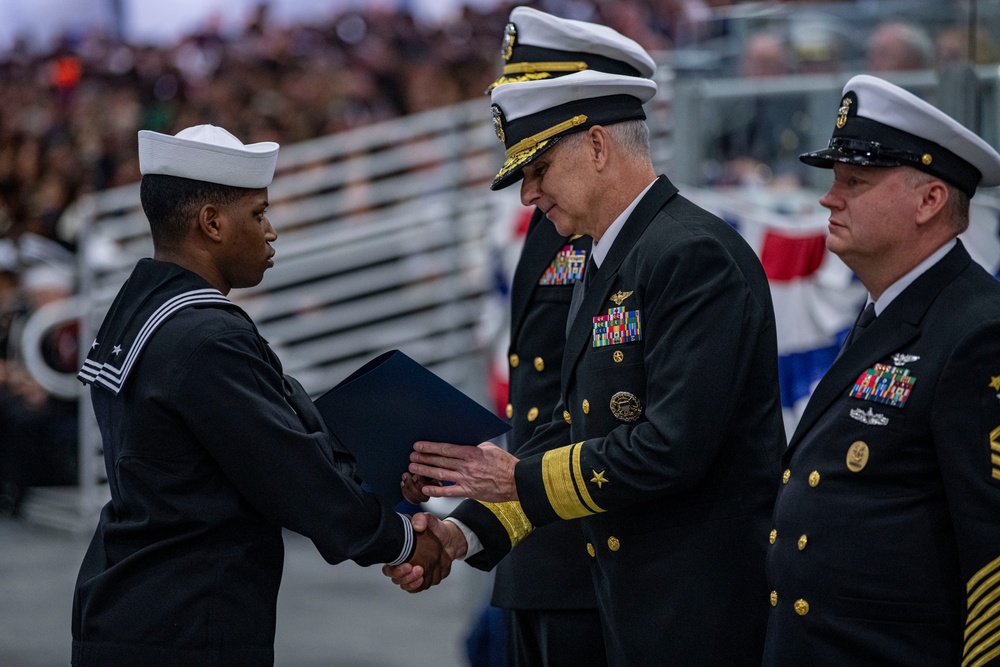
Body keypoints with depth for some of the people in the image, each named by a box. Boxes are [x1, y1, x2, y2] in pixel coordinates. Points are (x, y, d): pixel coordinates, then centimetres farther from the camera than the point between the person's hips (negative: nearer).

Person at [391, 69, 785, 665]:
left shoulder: (694, 254, -17)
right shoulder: (609, 267, 16)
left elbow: (672, 448, -24)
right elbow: (575, 429, 16)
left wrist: (521, 480, -13)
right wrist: (467, 532, 4)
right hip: (634, 602, 9)